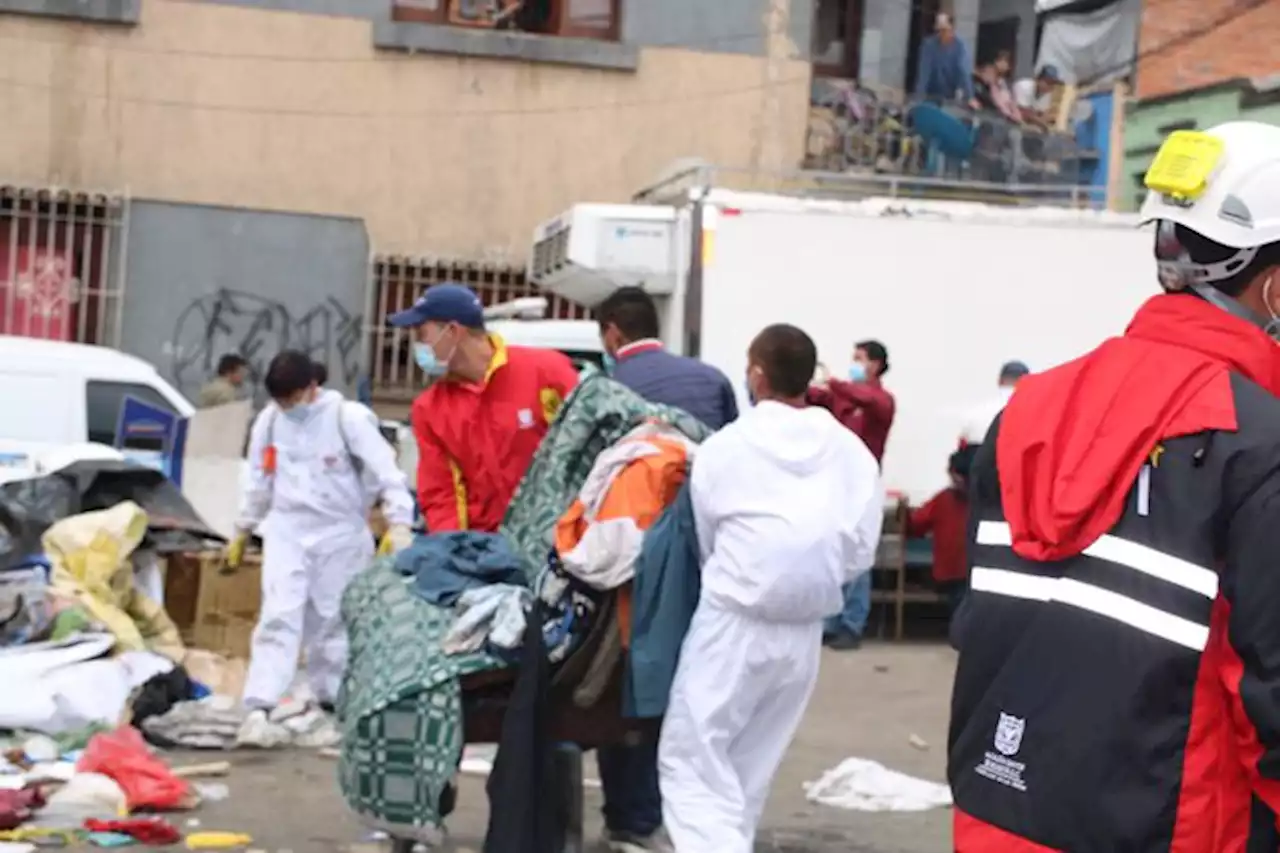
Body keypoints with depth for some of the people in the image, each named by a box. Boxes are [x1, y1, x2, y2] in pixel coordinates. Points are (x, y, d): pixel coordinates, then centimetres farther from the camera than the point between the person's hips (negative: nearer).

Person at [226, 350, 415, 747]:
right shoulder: (268, 421, 2)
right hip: (287, 531, 2)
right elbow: (260, 482, 15)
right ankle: (259, 710, -19)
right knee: (278, 617, -12)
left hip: (340, 534, -2)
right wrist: (243, 530, 21)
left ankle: (330, 704, 23)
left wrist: (398, 524, -27)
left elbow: (387, 472, -16)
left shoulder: (349, 417, -12)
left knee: (332, 621, 7)